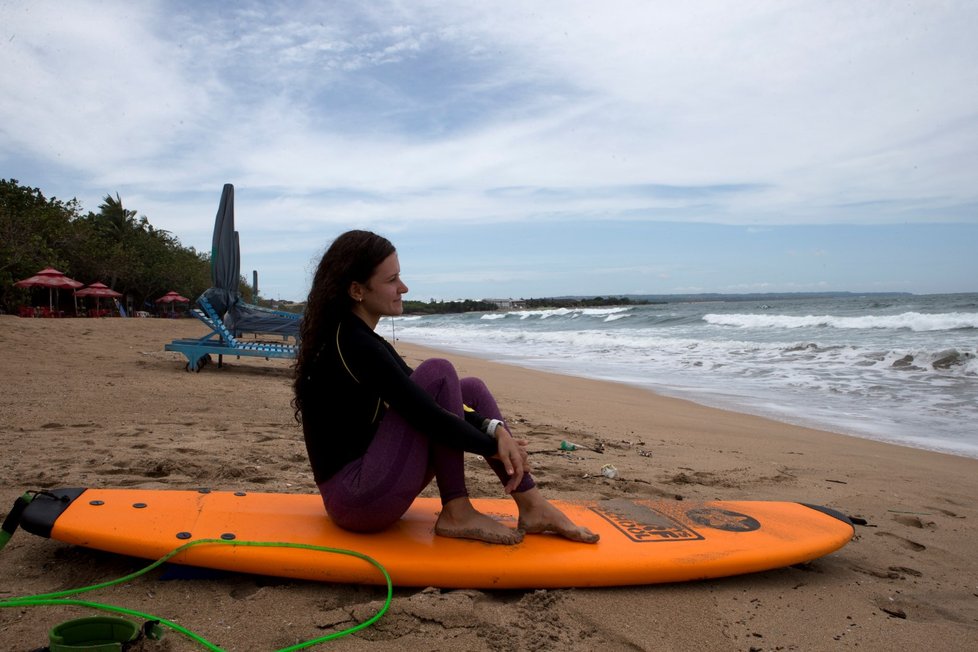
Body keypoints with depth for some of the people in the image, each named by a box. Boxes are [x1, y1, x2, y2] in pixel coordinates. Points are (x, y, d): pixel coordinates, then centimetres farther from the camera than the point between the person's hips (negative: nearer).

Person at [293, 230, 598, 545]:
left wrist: (495, 428, -5)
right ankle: (456, 514, -9)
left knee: (470, 389, 6)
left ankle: (533, 507, 3)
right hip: (358, 501, -10)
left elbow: (426, 401, 8)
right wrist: (495, 447, -6)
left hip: (361, 490, 10)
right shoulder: (355, 345, -19)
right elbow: (429, 418, -20)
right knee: (438, 372, -16)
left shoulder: (358, 339, 11)